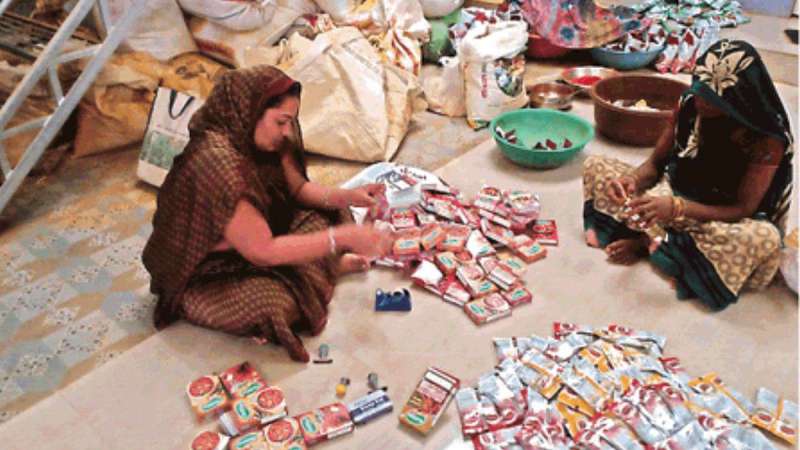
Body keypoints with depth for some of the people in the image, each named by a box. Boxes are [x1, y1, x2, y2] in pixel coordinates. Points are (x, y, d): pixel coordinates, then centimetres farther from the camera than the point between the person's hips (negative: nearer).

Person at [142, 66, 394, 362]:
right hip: (203, 275, -7)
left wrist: (347, 197, -14)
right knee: (277, 304, -30)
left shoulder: (254, 137, -10)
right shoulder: (217, 162, -35)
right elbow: (263, 250, -33)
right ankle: (326, 267, -5)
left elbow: (299, 188, 4)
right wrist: (343, 237, -33)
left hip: (252, 243, 8)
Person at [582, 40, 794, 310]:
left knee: (764, 237, -39)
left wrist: (676, 208, -39)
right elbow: (655, 163, -4)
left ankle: (648, 243, -20)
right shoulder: (689, 105, -12)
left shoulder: (768, 138, -23)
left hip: (725, 218, -3)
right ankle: (663, 242, -19)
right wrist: (632, 180, -28)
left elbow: (743, 210, -23)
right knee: (595, 167, -8)